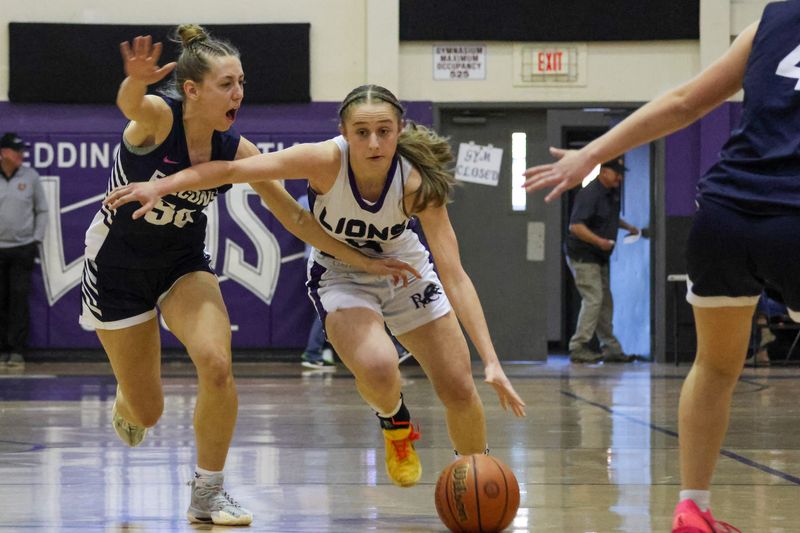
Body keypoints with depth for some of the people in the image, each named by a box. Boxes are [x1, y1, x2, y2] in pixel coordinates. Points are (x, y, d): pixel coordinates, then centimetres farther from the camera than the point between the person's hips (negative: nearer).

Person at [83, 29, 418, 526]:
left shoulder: (235, 150, -14)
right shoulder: (157, 117, -26)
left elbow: (295, 216, -5)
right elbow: (130, 104, -52)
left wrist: (364, 261, -10)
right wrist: (136, 81, -77)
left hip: (183, 262, 3)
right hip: (117, 265, -3)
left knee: (217, 366, -24)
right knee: (146, 412, 4)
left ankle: (209, 493, -4)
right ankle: (125, 406, 45)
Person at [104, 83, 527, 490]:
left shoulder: (417, 183, -29)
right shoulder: (327, 161, -32)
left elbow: (455, 277, -29)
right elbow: (233, 169, -31)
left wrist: (491, 360, -36)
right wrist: (161, 187, -43)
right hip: (341, 276, -2)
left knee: (460, 391, -2)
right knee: (377, 369, -31)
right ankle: (395, 425, 6)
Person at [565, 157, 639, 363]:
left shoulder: (612, 193, 11)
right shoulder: (590, 194, -19)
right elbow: (575, 226, -27)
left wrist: (627, 227, 21)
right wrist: (598, 241, -36)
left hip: (600, 257, 10)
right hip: (583, 256, -10)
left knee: (605, 301, 13)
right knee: (593, 299, -15)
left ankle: (610, 348, 20)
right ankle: (578, 348, -13)